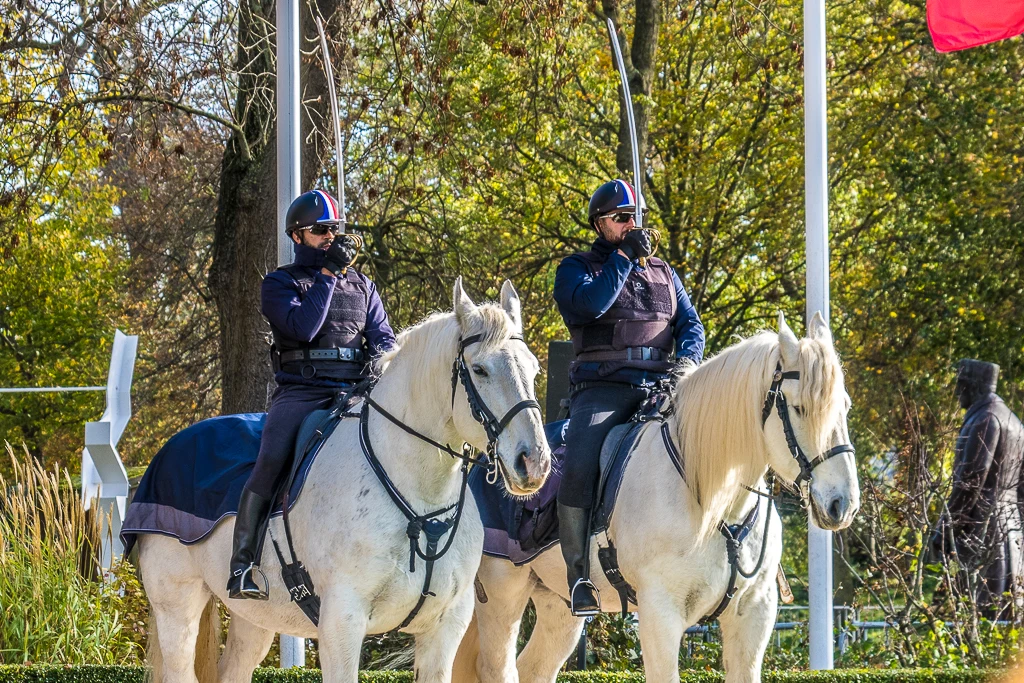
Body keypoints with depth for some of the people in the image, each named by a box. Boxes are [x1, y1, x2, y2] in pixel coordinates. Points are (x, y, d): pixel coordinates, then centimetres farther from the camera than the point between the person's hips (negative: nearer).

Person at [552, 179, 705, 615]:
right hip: (602, 390, -4)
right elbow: (591, 304, -10)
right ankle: (579, 574, -22)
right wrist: (624, 256, -6)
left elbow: (690, 322, 17)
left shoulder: (662, 273, 24)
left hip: (660, 387, 4)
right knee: (578, 468, -28)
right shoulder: (576, 268, 11)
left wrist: (687, 358, -4)